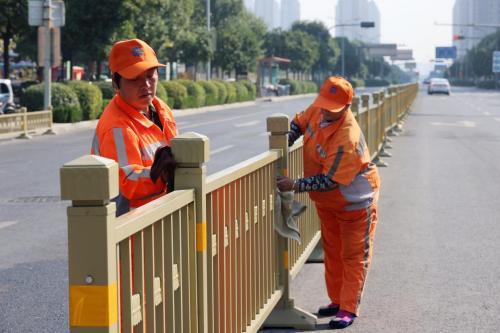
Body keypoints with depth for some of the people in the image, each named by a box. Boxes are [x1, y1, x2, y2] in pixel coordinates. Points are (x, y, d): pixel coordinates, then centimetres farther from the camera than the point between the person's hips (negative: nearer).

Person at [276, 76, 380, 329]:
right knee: (332, 251, 17)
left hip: (354, 202, -8)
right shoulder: (318, 111, -13)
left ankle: (348, 309, 6)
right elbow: (299, 123, 8)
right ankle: (337, 301, 28)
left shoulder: (347, 139, -37)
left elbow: (329, 180, -33)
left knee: (354, 256, 2)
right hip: (327, 202, 9)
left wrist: (295, 185, -34)